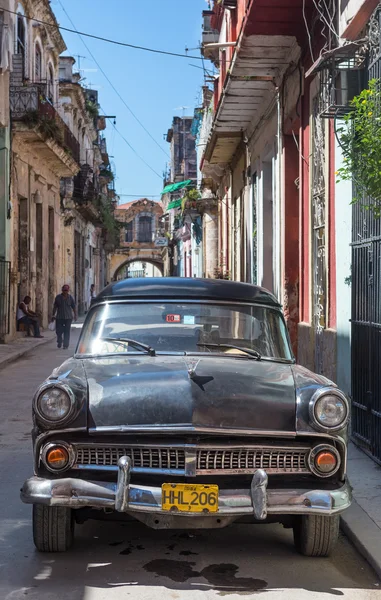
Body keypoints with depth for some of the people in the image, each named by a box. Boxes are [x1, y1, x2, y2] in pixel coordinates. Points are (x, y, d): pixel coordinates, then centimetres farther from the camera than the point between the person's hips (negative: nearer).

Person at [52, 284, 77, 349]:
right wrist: (53, 315, 5)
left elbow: (74, 307, 4)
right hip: (59, 317, 1)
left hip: (68, 317, -1)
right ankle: (59, 343, 23)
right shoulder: (58, 297, 3)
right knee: (58, 331, -1)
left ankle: (66, 345, 5)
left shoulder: (70, 298, 2)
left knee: (67, 331, -2)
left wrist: (75, 315, -1)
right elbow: (55, 307, 8)